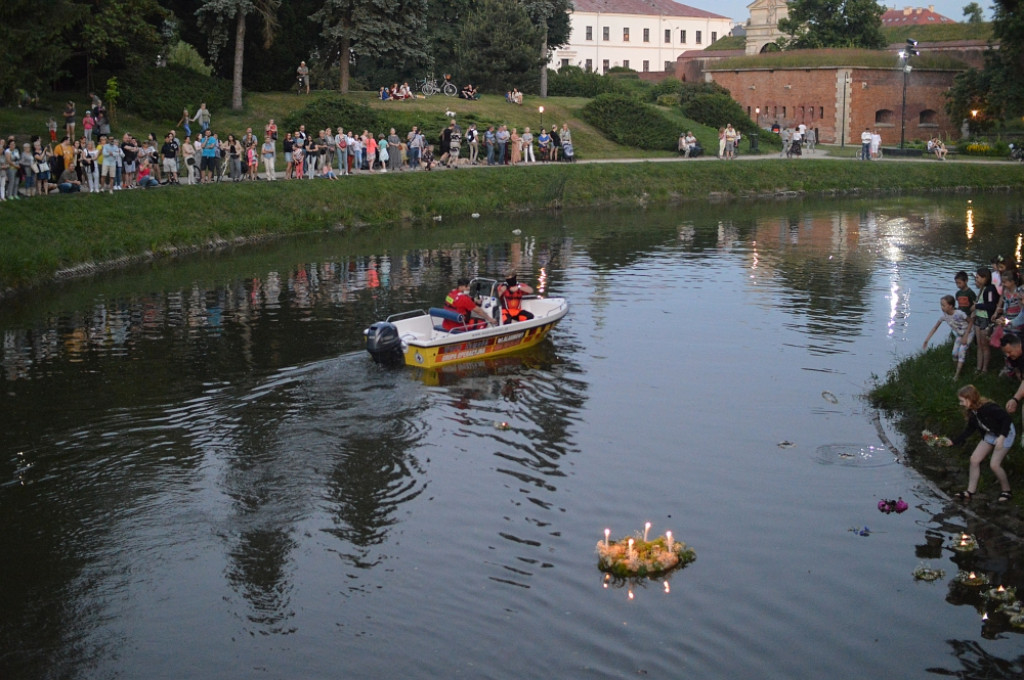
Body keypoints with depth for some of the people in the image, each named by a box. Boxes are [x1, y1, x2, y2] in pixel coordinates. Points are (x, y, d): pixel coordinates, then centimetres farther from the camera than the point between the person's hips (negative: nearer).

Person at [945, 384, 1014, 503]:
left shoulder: (988, 408, -32)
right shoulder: (973, 413, -6)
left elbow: (1007, 418, -29)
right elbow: (969, 430, 4)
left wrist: (1001, 437, -34)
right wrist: (952, 441, -1)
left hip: (1005, 433, -8)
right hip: (990, 435, 9)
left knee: (994, 464, -13)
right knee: (974, 459, 1)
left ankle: (1006, 491, 9)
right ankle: (970, 492, 7)